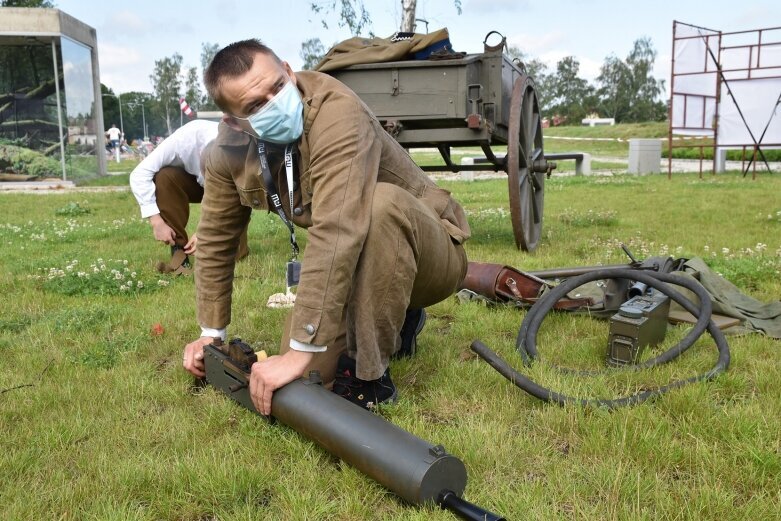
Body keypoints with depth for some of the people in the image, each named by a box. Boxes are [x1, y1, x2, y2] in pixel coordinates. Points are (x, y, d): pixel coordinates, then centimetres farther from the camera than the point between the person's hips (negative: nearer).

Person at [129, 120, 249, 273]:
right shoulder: (184, 139, -38)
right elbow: (140, 175, -34)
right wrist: (157, 222, -38)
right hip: (195, 182, 1)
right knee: (164, 177, -34)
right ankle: (179, 250, -23)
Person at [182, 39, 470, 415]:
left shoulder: (337, 113, -32)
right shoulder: (229, 149, -10)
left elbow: (337, 234, -43)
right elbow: (215, 238, 2)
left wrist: (301, 350, -42)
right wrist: (211, 332, 3)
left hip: (430, 253, -6)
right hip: (357, 264, 6)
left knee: (379, 204, -38)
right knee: (304, 375, -8)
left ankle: (368, 377, -23)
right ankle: (395, 322, 20)